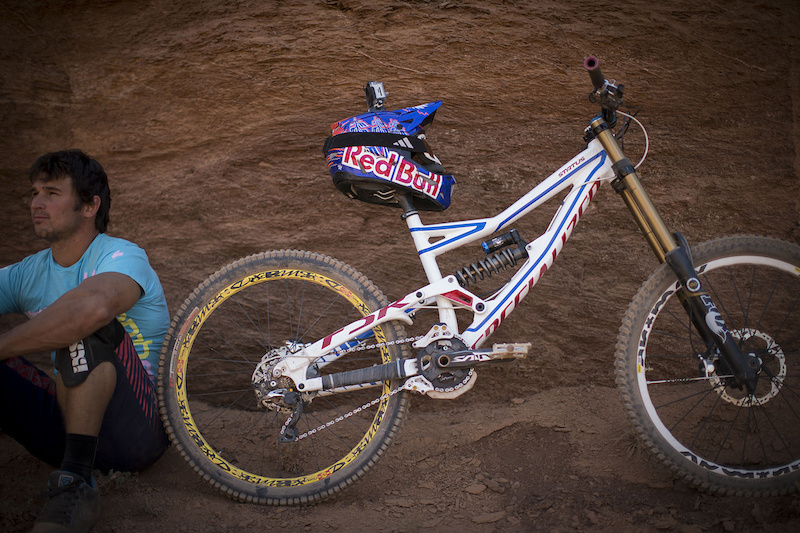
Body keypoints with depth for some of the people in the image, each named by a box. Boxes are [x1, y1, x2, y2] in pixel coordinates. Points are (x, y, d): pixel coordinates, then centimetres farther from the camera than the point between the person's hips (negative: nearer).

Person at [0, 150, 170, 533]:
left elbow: (94, 306, -36)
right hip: (69, 422, 6)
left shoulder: (122, 257, -12)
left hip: (134, 427, -5)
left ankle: (75, 484, -31)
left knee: (87, 327, -31)